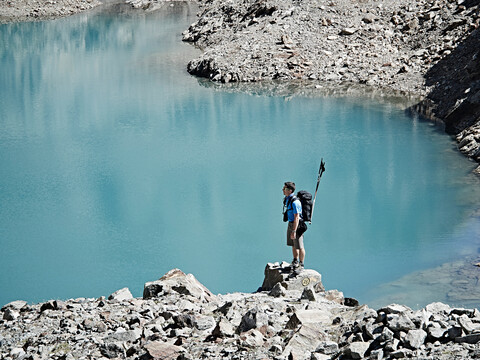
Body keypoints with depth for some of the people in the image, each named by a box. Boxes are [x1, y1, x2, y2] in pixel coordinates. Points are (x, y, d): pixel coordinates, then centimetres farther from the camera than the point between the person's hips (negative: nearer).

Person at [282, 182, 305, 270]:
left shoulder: (294, 202, -26)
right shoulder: (287, 199, 5)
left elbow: (296, 217, -27)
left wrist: (294, 231, -29)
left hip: (297, 225, -10)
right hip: (290, 224, 10)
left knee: (299, 246, 1)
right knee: (293, 244, 20)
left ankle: (301, 265, 12)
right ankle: (295, 262, 34)